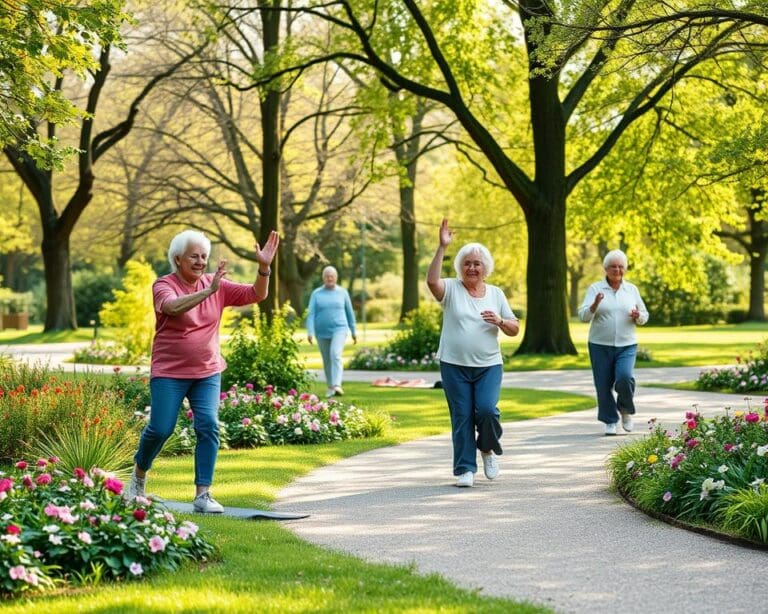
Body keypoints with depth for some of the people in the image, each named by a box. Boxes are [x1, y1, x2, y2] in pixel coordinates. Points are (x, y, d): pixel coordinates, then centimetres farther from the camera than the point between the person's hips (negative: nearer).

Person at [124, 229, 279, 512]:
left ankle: (202, 495, -9)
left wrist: (264, 268, -18)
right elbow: (174, 306, -32)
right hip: (169, 372, -4)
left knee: (209, 427, -11)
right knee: (160, 429, -4)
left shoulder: (217, 284, 4)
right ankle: (138, 475, 26)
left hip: (208, 372, 4)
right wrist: (209, 291, -44)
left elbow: (256, 294, 0)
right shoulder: (164, 286, -9)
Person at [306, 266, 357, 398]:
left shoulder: (342, 292, 2)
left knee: (335, 355, -23)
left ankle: (337, 386, -33)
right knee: (327, 360, 10)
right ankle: (330, 387, 26)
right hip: (322, 332, 2)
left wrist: (353, 331, 12)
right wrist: (310, 332, -17)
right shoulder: (316, 294, 1)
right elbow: (311, 314, -6)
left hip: (339, 330, -2)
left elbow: (349, 312, 10)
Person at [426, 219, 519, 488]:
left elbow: (514, 329, 11)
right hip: (454, 365, -1)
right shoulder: (451, 289, 1)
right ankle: (465, 470, 10)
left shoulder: (496, 294, 10)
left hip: (488, 366, 1)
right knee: (461, 417, 1)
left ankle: (488, 449, 13)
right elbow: (432, 280, -21)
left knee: (487, 409, -16)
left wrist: (500, 321, -11)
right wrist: (442, 248, -26)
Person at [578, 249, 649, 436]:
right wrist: (595, 304, -23)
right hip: (600, 345, -1)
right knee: (604, 385, 0)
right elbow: (583, 316, -5)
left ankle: (626, 410, 7)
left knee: (625, 377, -20)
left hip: (627, 345, 1)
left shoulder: (632, 289, 10)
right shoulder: (595, 288, 2)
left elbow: (644, 317, 15)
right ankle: (610, 422, 17)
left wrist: (637, 316, -8)